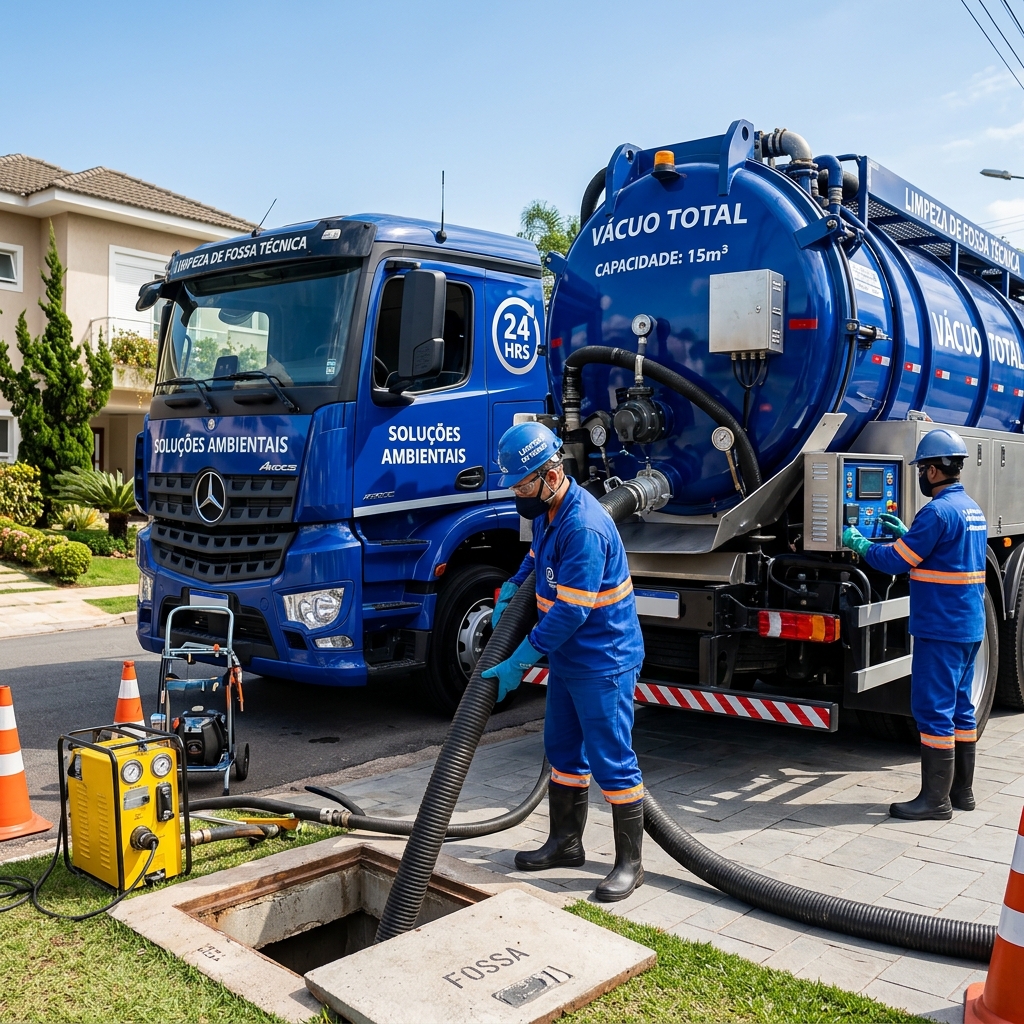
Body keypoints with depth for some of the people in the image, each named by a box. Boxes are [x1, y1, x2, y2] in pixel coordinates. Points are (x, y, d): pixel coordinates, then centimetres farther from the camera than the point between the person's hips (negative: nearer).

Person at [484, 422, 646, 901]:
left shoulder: (584, 527, -28)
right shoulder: (547, 510, 4)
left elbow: (570, 611, -28)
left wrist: (517, 662, -22)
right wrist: (509, 591, 9)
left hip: (603, 663, -10)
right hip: (566, 659, 10)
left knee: (612, 762, -1)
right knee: (564, 752, 19)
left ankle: (629, 863, 14)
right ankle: (565, 843, 35)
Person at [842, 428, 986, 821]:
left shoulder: (938, 511, -18)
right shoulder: (972, 509, 13)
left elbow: (896, 561, -15)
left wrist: (858, 543, 0)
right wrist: (905, 533, 23)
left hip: (941, 628, -10)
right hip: (969, 626, 10)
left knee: (934, 710, -4)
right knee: (959, 708, 15)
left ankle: (935, 799, 1)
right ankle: (961, 791, 24)